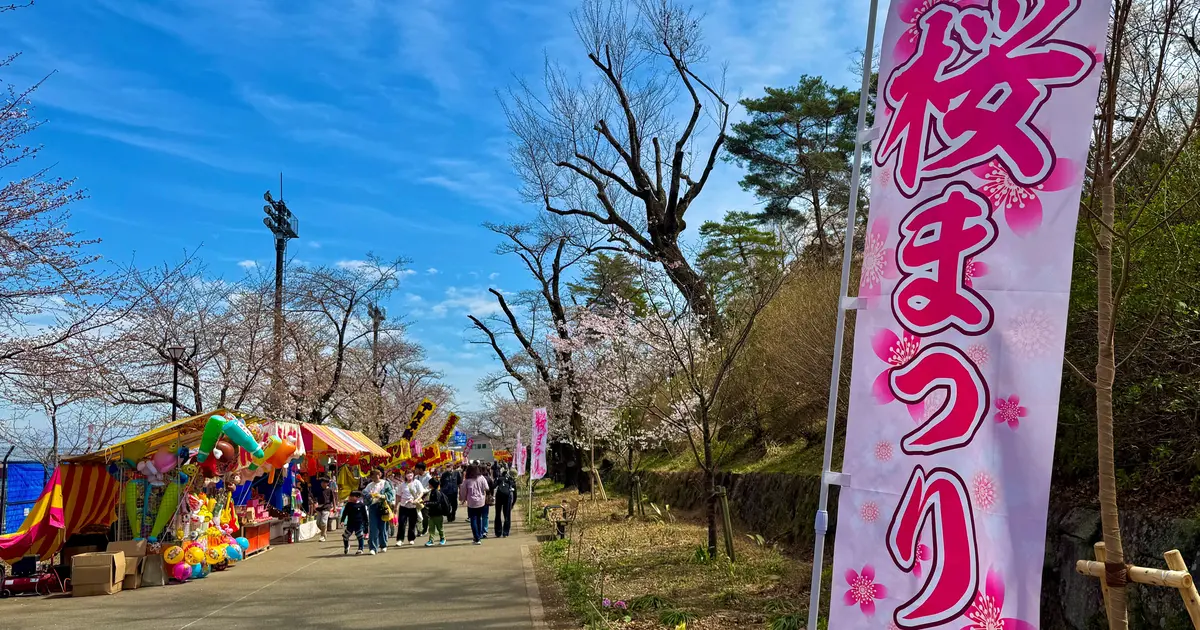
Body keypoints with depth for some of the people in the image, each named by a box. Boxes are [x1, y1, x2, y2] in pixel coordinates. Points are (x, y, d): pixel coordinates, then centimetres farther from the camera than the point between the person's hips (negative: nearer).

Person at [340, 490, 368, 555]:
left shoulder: (361, 505, -6)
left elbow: (365, 515, 2)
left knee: (360, 537, -1)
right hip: (350, 524, 3)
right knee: (345, 536, 9)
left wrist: (366, 523, 3)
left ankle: (360, 549, 11)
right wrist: (342, 520, -5)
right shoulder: (348, 505, 0)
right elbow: (344, 513, 5)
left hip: (359, 524, -3)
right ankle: (346, 547, 34)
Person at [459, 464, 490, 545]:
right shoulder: (481, 478, -4)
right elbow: (486, 488, -6)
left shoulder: (466, 481, -8)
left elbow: (463, 492, 0)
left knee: (473, 520, 1)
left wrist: (463, 499, 18)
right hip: (481, 502, 3)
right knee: (479, 519, 19)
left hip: (471, 503, -3)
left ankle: (477, 538, -4)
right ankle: (479, 535, 25)